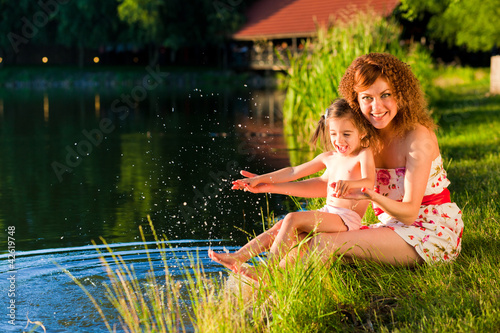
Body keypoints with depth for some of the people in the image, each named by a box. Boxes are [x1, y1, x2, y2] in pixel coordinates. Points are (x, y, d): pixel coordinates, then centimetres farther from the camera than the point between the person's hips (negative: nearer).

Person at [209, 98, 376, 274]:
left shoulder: (364, 154, -6)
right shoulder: (329, 157, 15)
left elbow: (369, 182, -25)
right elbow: (293, 172, 19)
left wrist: (349, 184, -47)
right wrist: (261, 179, 17)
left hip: (348, 218, -8)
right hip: (328, 213, 8)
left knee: (292, 218, -23)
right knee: (279, 227, -1)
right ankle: (238, 257, -4)